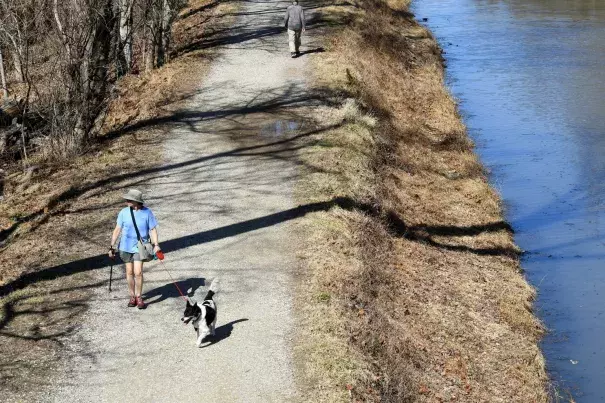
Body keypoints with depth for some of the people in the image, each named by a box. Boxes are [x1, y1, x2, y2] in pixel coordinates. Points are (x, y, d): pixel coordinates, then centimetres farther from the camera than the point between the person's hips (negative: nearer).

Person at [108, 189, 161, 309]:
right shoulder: (124, 212, -4)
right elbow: (117, 229, 3)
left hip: (140, 247, -2)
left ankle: (139, 297, 5)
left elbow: (153, 229, -3)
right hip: (126, 247, 2)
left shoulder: (147, 213, -8)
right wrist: (112, 246, 4)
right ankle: (132, 296, 24)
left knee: (138, 272, -11)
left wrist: (156, 244, -14)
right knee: (129, 272, 9)